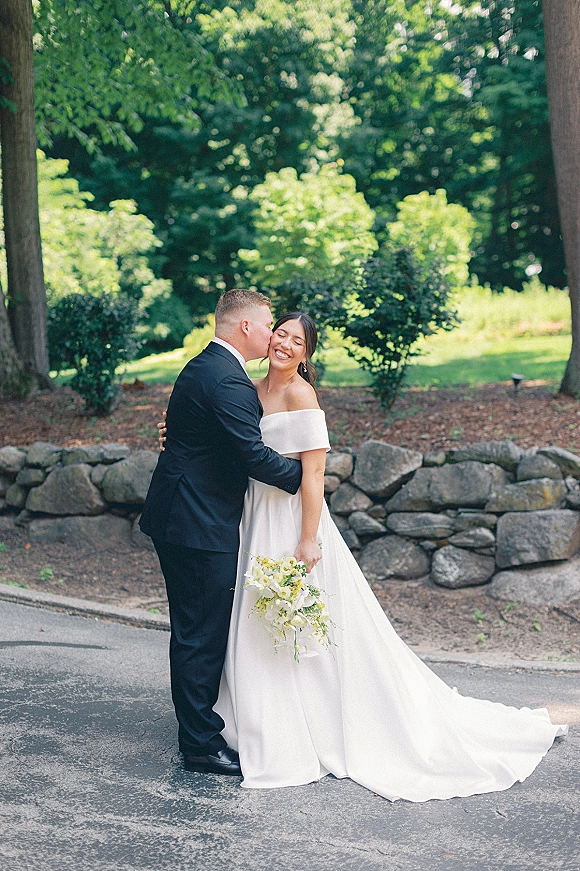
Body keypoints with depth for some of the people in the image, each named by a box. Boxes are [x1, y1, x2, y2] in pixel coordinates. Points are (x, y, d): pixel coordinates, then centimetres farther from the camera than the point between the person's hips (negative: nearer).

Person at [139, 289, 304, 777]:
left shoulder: (202, 367, 14)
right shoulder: (230, 382, -20)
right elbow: (254, 457, -22)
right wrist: (303, 475, -7)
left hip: (175, 517, 11)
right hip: (201, 526, -11)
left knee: (195, 631, 19)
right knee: (202, 635, -2)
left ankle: (198, 724, 32)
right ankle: (202, 744, 7)